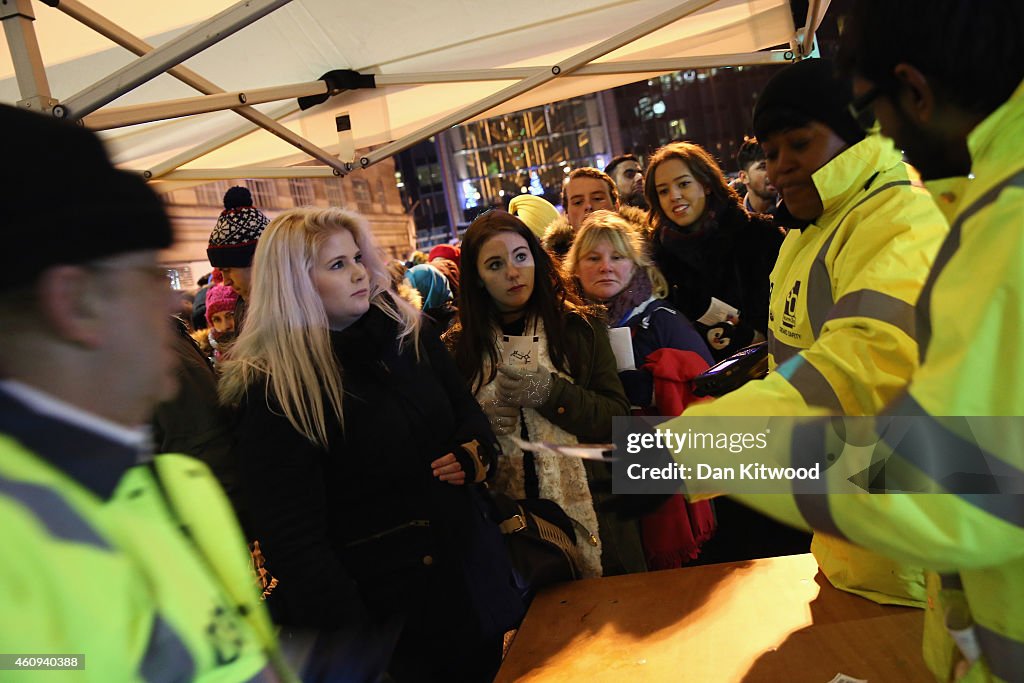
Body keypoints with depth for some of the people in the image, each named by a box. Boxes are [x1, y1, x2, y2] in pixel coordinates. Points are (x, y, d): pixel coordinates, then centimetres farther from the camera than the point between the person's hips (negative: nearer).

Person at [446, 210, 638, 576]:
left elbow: (618, 418, -8)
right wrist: (483, 424, -16)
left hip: (589, 512, 0)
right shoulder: (459, 347, 2)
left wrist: (546, 390, -20)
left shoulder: (579, 326, -1)